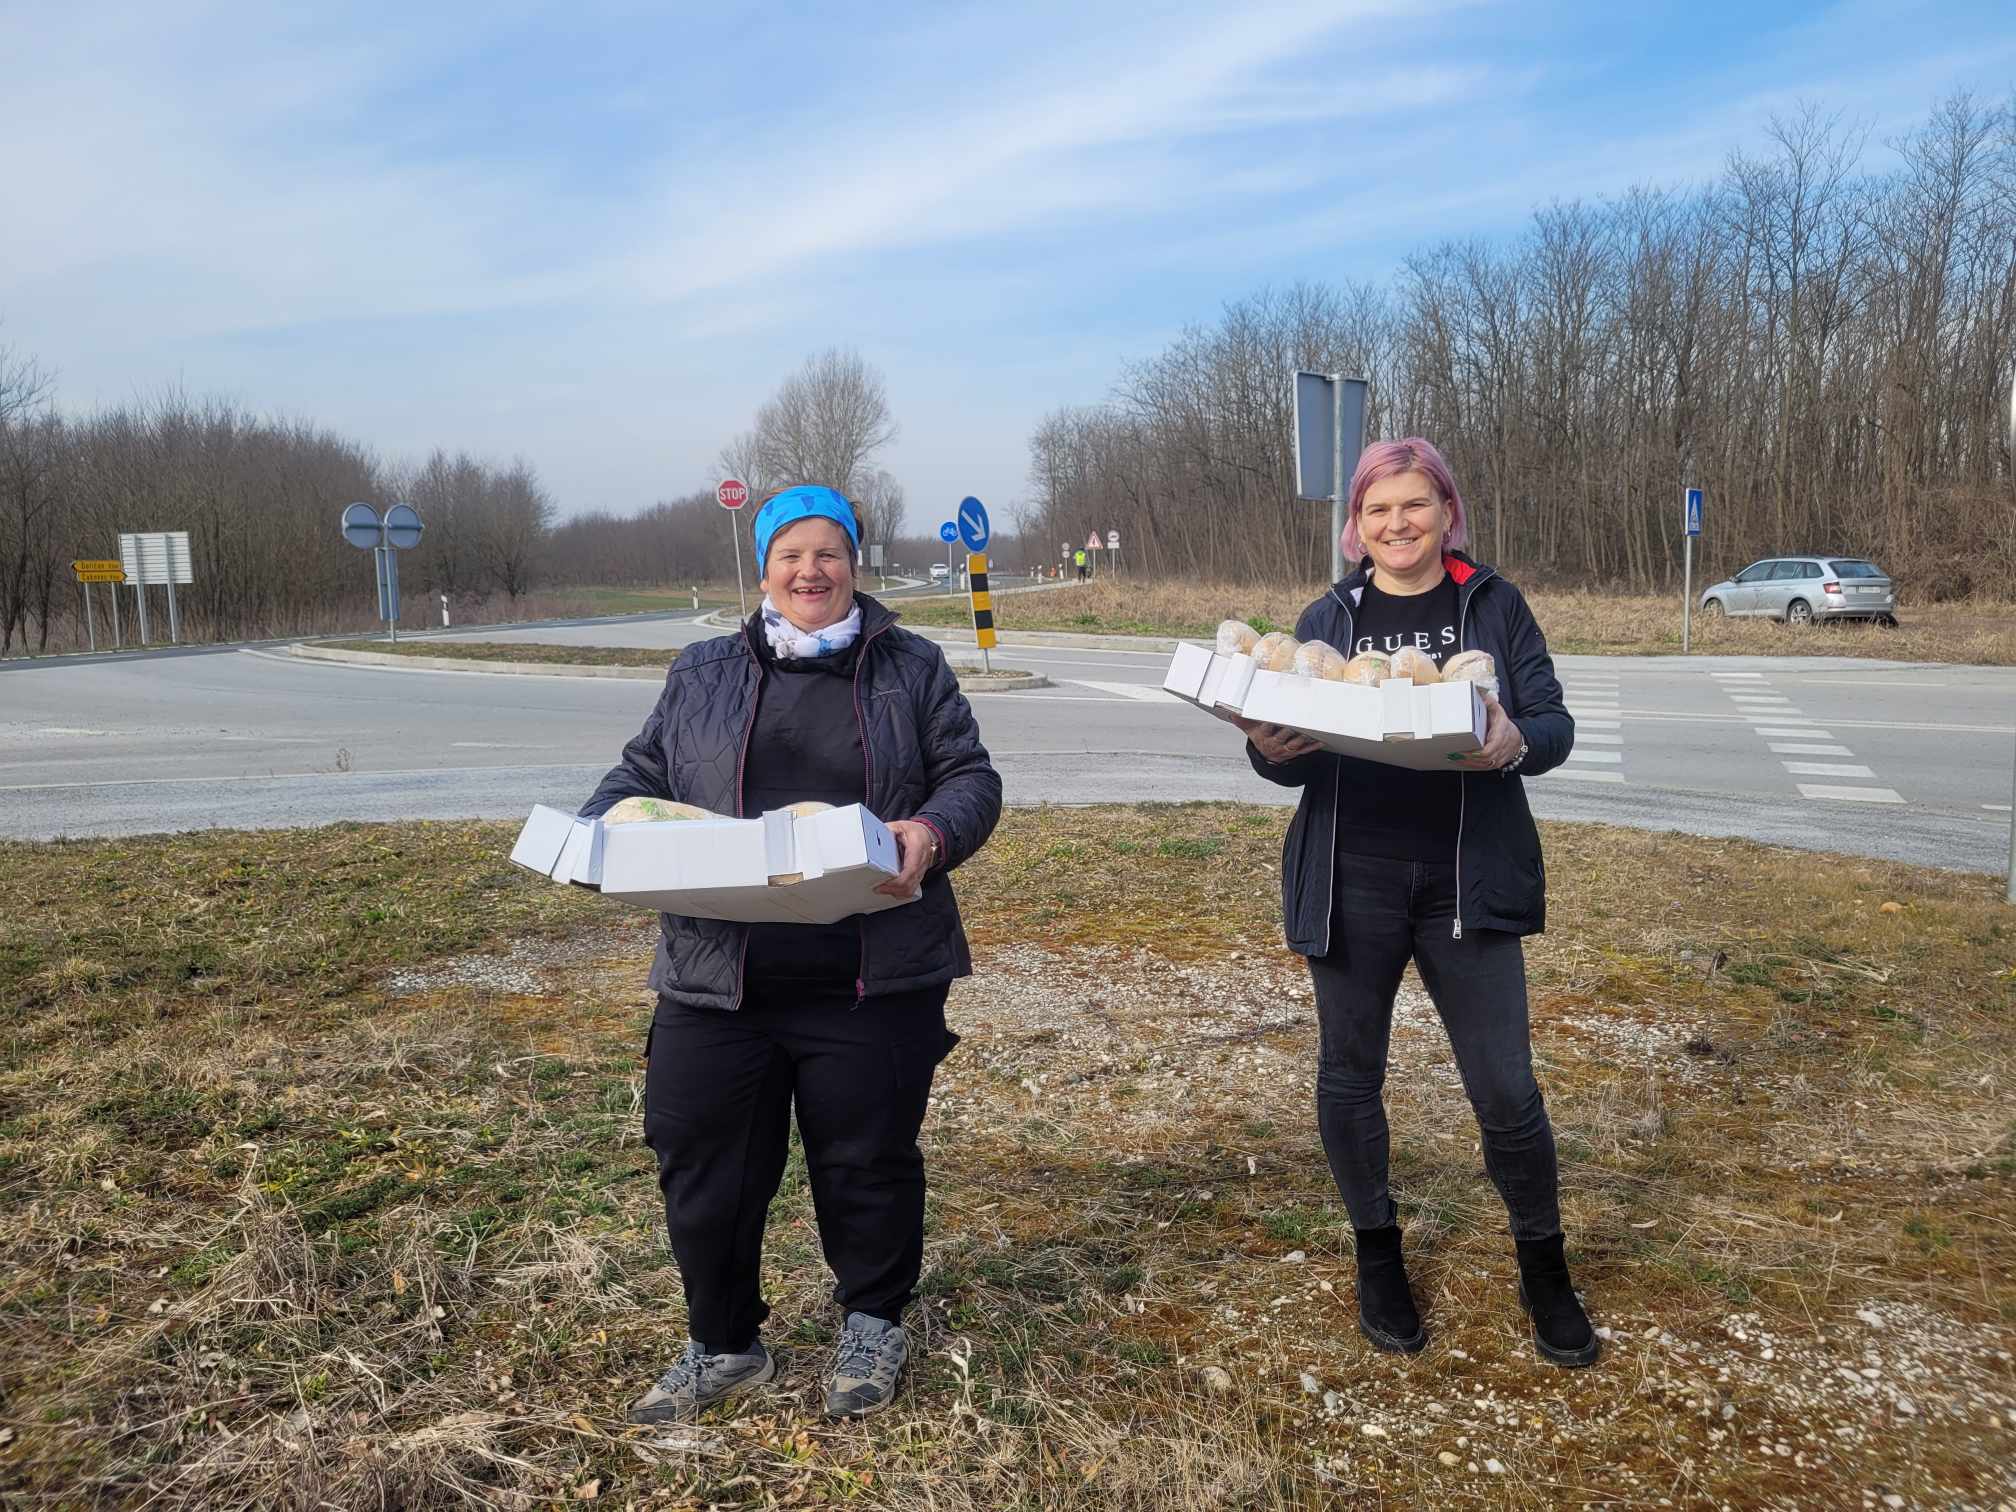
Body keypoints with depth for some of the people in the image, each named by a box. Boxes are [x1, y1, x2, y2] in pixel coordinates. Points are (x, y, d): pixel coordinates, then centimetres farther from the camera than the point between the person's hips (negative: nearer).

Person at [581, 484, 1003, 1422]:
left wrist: (933, 834, -18)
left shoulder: (911, 668, 7)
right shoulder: (702, 674, 13)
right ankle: (723, 1345, 30)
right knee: (702, 1169, 7)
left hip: (872, 981, -2)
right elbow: (641, 776, 14)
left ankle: (873, 1325, 34)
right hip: (717, 978, 2)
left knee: (868, 1163, 8)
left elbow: (971, 778, 3)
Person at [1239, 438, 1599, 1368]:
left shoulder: (1494, 606, 3)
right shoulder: (1328, 620, 6)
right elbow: (1296, 757, 5)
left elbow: (1555, 724, -1)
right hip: (1353, 882, 2)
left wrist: (1514, 743, -24)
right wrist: (1269, 750, -18)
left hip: (1466, 881, -1)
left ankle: (1543, 1268, 26)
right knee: (1349, 1074, 11)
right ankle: (1377, 1255, 33)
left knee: (1506, 1090, 1)